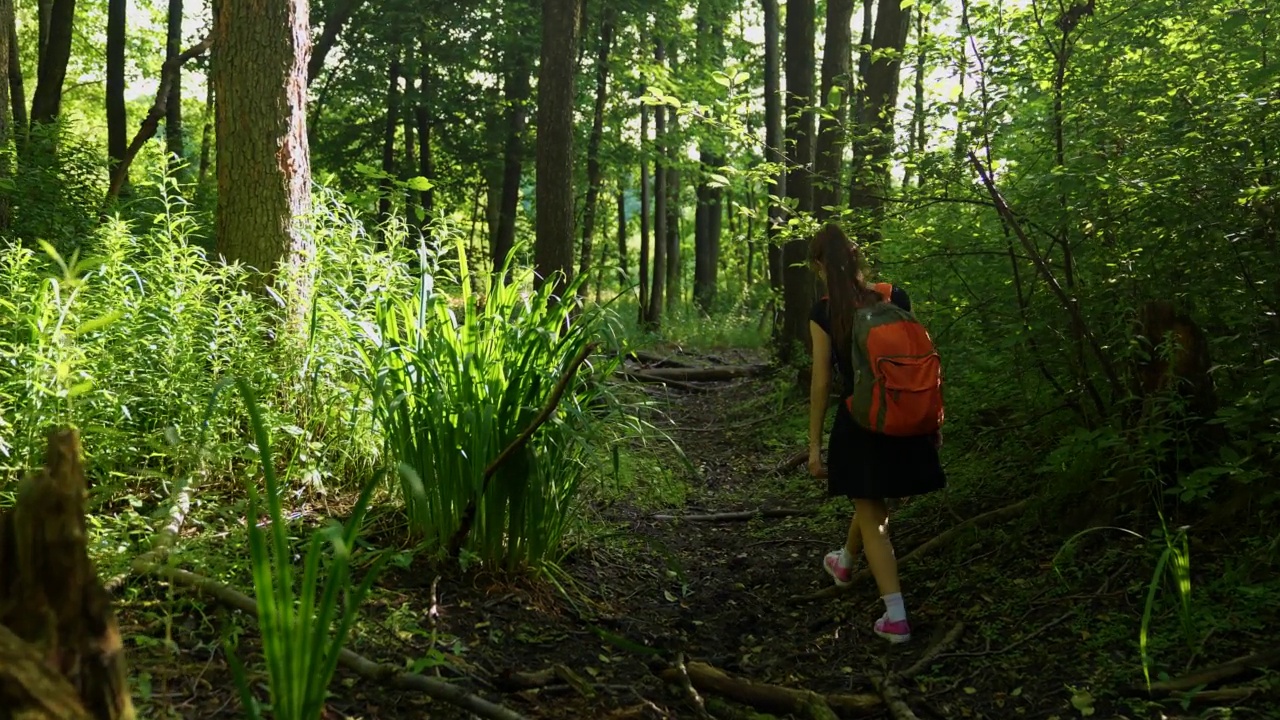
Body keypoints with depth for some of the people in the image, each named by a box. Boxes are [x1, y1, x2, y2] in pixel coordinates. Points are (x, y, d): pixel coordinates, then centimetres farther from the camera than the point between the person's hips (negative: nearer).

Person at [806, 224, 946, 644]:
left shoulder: (823, 314, -10)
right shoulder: (897, 298, -1)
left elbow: (821, 382, -9)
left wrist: (814, 444, -2)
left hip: (859, 420, -4)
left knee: (873, 515, 6)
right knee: (872, 500, 27)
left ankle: (896, 618, -1)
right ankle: (846, 562, 54)